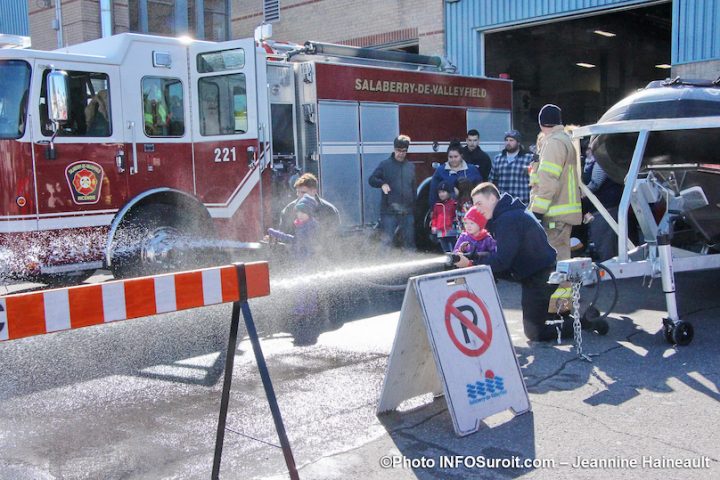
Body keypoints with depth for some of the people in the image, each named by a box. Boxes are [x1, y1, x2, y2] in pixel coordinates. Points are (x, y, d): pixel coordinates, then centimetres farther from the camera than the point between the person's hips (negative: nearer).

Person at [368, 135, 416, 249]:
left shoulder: (411, 167, 13)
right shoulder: (385, 164, 1)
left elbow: (413, 188, 18)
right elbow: (371, 179, -1)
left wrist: (414, 208, 14)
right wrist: (382, 183, -22)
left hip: (407, 211, 4)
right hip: (389, 211, -4)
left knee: (409, 240, 10)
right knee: (387, 240, -4)